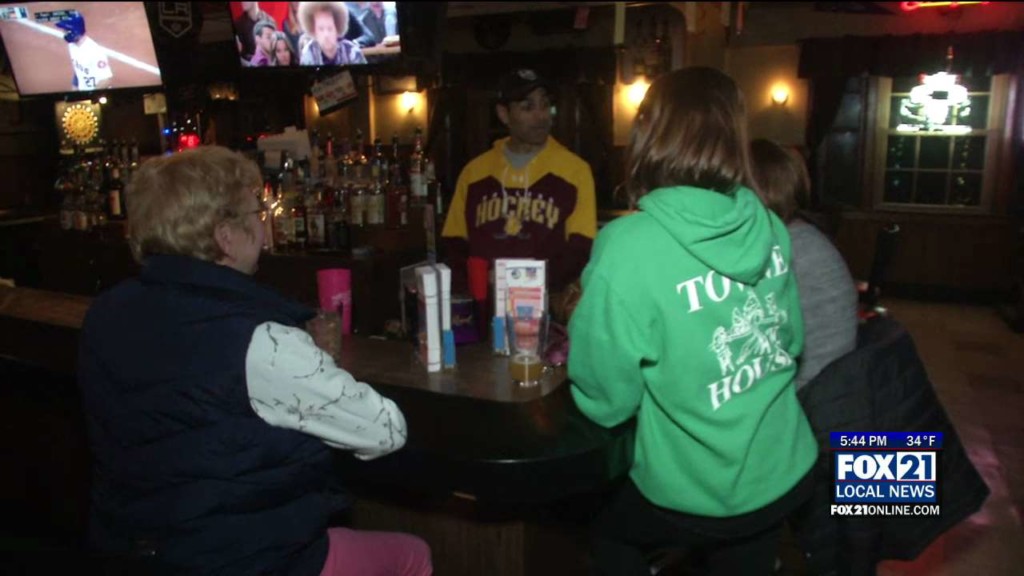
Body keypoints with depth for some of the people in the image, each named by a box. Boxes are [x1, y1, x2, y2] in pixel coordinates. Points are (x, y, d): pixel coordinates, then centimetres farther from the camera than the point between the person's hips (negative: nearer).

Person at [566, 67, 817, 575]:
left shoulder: (629, 248, -26)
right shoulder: (769, 227, -8)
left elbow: (605, 400, -17)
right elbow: (792, 343, 7)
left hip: (696, 504, -4)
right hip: (786, 474, 5)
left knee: (603, 521, 26)